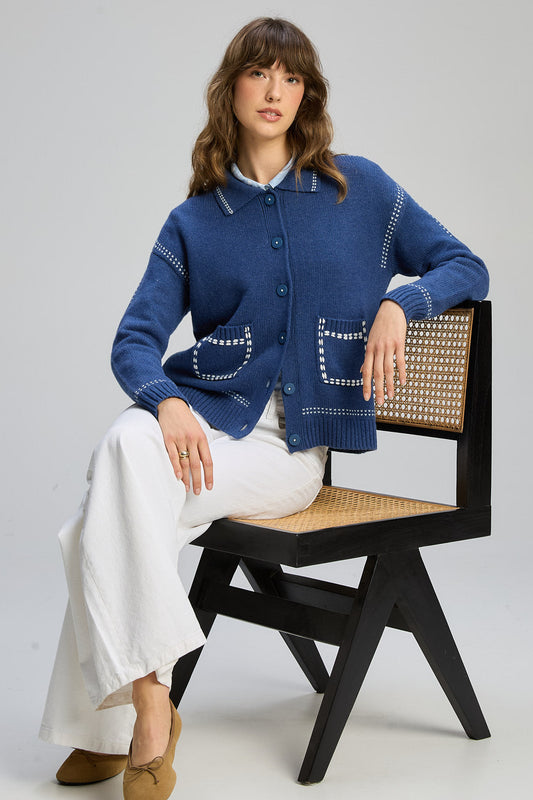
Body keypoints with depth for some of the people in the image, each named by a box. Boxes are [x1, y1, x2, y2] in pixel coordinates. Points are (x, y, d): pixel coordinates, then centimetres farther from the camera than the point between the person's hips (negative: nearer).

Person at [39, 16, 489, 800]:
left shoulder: (360, 189, 9)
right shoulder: (195, 221, 11)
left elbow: (465, 268, 13)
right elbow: (135, 340, 4)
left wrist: (397, 305, -9)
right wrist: (166, 401, -19)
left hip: (291, 445, -2)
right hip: (204, 413, 3)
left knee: (110, 525, -28)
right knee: (127, 443, -33)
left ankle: (110, 726, -16)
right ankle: (147, 708, -24)